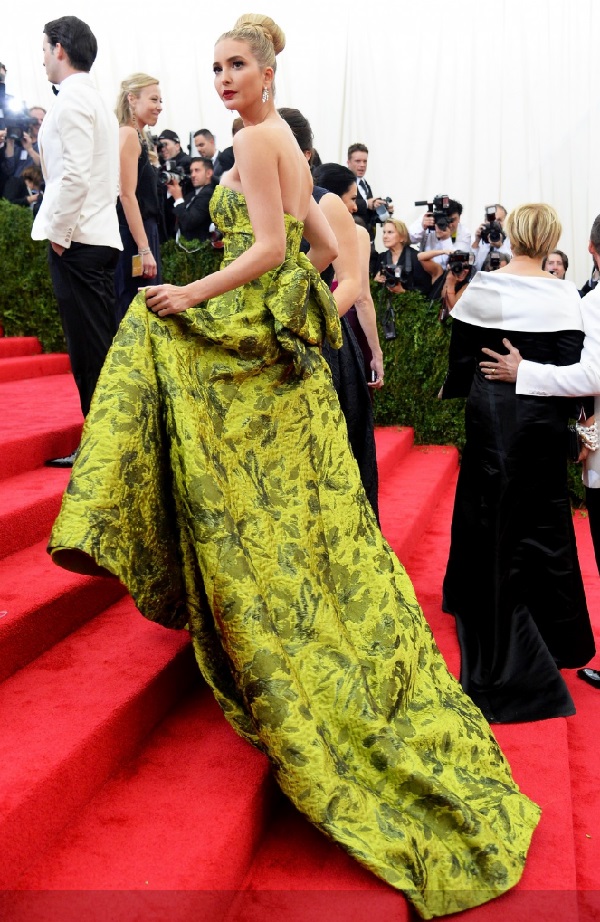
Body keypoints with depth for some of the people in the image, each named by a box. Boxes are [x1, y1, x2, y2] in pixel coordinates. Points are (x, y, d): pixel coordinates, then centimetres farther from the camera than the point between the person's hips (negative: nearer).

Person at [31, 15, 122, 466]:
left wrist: (59, 232, -15)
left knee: (89, 348, -7)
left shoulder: (72, 97, -9)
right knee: (99, 345, 11)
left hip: (77, 239, -10)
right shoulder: (96, 99, 20)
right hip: (101, 235, 10)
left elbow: (76, 174, -19)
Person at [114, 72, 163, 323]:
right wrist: (145, 249, -21)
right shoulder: (128, 135, -11)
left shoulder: (136, 136, 17)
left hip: (139, 234, 10)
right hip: (132, 238, -10)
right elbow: (127, 195, -18)